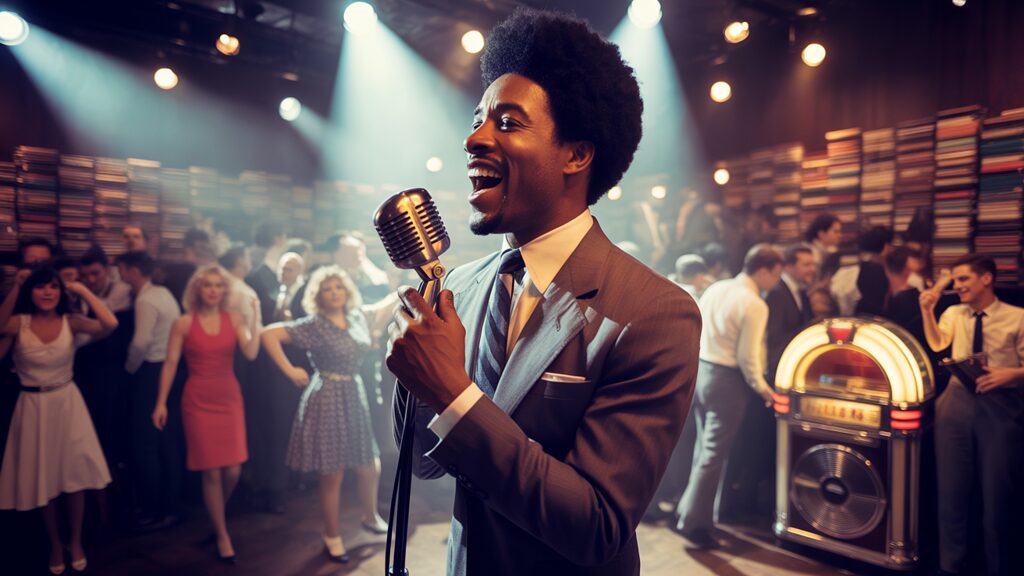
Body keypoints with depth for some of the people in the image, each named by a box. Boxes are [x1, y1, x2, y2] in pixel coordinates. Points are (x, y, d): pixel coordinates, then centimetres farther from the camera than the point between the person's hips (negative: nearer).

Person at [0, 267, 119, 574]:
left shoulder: (71, 322, -8)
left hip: (67, 402, 0)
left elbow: (110, 324, -26)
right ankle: (55, 544, 32)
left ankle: (76, 542, 26)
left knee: (74, 474, 6)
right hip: (33, 406, 0)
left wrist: (83, 291, -18)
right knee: (42, 478, 13)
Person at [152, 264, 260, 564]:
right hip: (198, 401, -2)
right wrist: (161, 403, -3)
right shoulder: (183, 323, -2)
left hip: (229, 398, 2)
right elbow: (170, 364, -1)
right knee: (211, 472, 1)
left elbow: (251, 353, -10)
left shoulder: (234, 319, 2)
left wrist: (256, 319, -15)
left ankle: (216, 516, 33)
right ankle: (222, 536, 18)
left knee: (232, 470, 1)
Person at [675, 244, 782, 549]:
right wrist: (761, 387, -3)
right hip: (727, 379, -8)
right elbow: (747, 357, -17)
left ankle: (691, 509, 32)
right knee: (714, 454, 0)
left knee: (704, 447, 21)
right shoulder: (755, 305, -17)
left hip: (701, 370, 8)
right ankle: (693, 522, 4)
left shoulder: (714, 289, 6)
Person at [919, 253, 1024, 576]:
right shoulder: (954, 314, 9)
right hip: (957, 401, 3)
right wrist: (927, 310, -17)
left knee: (998, 491, 4)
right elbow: (937, 343, -7)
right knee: (952, 488, 9)